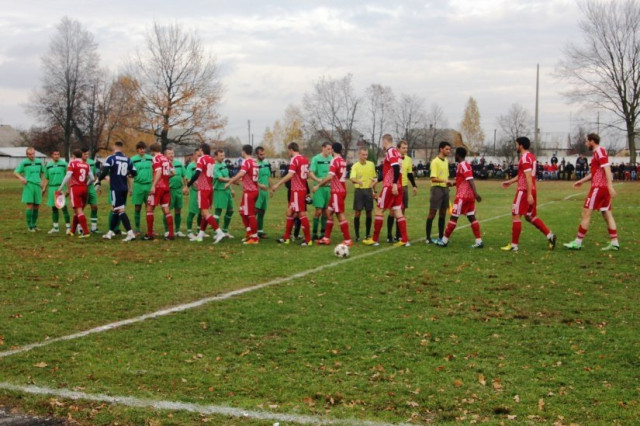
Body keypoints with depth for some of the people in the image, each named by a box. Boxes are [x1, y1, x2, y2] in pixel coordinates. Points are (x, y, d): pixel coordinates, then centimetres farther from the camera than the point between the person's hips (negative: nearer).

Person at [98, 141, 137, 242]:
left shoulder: (111, 158, -9)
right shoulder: (127, 159, 7)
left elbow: (104, 172, -17)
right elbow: (134, 173, 9)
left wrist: (99, 179, 1)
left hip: (116, 188, -6)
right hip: (124, 188, 6)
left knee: (120, 211, -8)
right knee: (116, 211, 16)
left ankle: (130, 233, -18)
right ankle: (110, 232, 24)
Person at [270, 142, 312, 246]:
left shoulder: (295, 159, -15)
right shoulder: (305, 160, 10)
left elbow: (290, 175, -25)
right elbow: (307, 174, 17)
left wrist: (277, 184, -26)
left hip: (297, 191, -9)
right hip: (303, 189, 9)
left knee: (301, 214, -5)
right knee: (290, 212, 15)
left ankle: (308, 240, -2)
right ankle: (286, 238, 20)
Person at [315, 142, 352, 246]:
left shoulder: (335, 160, -15)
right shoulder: (343, 161, 11)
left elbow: (330, 176, -23)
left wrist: (319, 185, -14)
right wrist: (323, 181, 22)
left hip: (337, 191, -9)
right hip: (341, 190, 9)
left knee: (340, 215, -7)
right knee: (329, 212, 15)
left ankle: (347, 240, -6)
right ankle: (326, 238, 18)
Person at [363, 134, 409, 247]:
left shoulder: (390, 152, -11)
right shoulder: (396, 152, 17)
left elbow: (396, 168, -24)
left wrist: (394, 184, -29)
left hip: (390, 186, -9)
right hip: (397, 187, 9)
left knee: (379, 210, 0)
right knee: (397, 211, 6)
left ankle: (375, 239, 4)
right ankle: (404, 240, 1)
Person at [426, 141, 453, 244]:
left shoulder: (446, 161, 14)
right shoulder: (435, 162, -11)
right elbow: (433, 178, -18)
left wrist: (449, 182, 7)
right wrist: (444, 181, -27)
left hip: (445, 189, 8)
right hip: (437, 188, -8)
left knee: (443, 214, 9)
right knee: (432, 213, -3)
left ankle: (441, 237, 14)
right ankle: (428, 238, 1)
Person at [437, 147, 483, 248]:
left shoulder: (462, 165, -13)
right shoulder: (466, 165, 16)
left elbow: (470, 179, -23)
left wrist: (475, 193, -30)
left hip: (462, 196, -9)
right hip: (470, 195, 9)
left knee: (453, 217, -1)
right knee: (472, 217, 6)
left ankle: (445, 240, 6)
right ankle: (479, 241, 0)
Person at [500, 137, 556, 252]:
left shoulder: (525, 158, -15)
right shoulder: (531, 156, 15)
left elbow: (528, 177, -21)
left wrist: (529, 195, -24)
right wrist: (510, 182, 32)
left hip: (524, 191, -9)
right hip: (532, 191, 9)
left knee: (516, 216, -3)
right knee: (531, 216, 16)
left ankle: (514, 245, -2)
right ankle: (549, 235, 8)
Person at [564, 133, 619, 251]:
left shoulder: (599, 151, -11)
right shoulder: (597, 152, 19)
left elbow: (607, 168, -21)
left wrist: (610, 186, -27)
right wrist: (581, 181, 29)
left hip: (598, 187, -10)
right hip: (604, 188, 10)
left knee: (586, 213, -5)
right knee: (607, 214, 7)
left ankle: (578, 242, -1)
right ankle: (614, 243, 5)